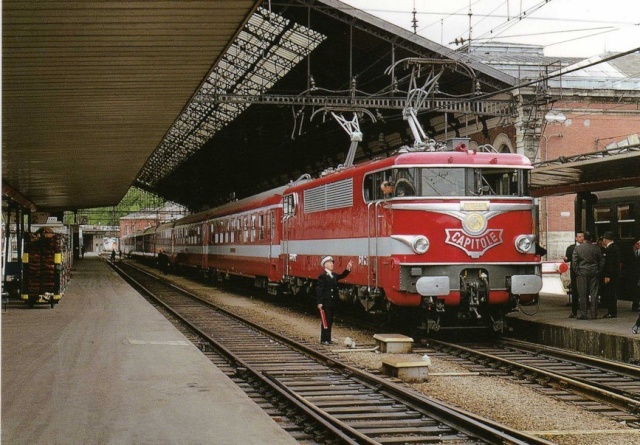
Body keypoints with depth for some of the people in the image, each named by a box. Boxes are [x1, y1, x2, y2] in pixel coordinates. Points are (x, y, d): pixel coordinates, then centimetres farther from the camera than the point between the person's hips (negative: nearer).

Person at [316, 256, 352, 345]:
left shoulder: (333, 275, 14)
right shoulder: (322, 276, -12)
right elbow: (319, 290, -16)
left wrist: (348, 269, -6)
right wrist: (319, 303, -20)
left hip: (332, 303, 8)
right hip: (325, 303, -8)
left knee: (330, 321, 13)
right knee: (325, 321, -4)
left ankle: (328, 339, 20)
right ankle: (324, 340, 2)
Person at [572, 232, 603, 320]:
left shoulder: (577, 248, -4)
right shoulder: (596, 248, 2)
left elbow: (574, 262, -6)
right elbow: (602, 261, 7)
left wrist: (577, 272, 2)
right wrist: (598, 271, 14)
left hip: (582, 273, -2)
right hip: (594, 273, 2)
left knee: (583, 294, 2)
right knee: (594, 294, 6)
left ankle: (583, 314, 2)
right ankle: (594, 314, 8)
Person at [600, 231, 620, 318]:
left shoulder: (610, 248, -16)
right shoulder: (615, 247, 14)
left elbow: (610, 263, -21)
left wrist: (607, 276, -21)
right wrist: (605, 247, 16)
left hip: (611, 275, -10)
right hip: (615, 275, 10)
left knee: (610, 294, -6)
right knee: (612, 294, 13)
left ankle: (612, 313, -3)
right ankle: (611, 312, 18)